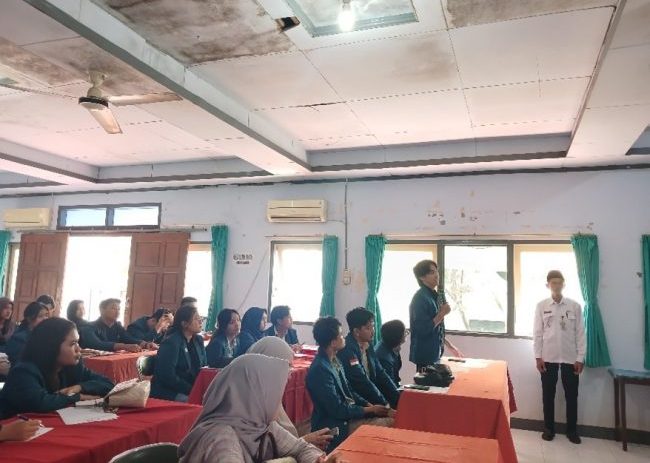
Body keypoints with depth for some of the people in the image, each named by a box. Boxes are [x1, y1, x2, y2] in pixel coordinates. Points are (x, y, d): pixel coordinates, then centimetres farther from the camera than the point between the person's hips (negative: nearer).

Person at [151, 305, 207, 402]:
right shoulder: (171, 342, -14)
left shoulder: (198, 340, 9)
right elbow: (168, 376, -19)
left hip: (193, 389, 7)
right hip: (168, 393, -7)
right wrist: (192, 390, -20)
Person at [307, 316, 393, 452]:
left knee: (390, 418, -3)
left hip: (348, 412, 9)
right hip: (336, 426, -9)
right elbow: (338, 410, -22)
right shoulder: (320, 369, -24)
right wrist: (370, 410, -11)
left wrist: (369, 405, 0)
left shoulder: (333, 360, 6)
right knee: (388, 424, -17)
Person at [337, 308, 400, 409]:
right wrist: (385, 404, -18)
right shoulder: (347, 349, -18)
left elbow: (380, 374, 6)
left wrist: (397, 398, -4)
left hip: (371, 400, 7)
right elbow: (361, 382, -20)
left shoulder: (368, 345, 6)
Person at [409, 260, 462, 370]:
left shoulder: (434, 296, 10)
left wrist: (449, 345, 20)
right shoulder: (420, 298, -18)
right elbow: (423, 329, -23)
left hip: (435, 353, 9)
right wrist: (442, 314, -19)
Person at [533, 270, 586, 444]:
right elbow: (537, 333, 0)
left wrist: (580, 358, -3)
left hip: (570, 358, 0)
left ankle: (572, 430, 24)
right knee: (548, 394, 8)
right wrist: (538, 356, -5)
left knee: (571, 395, 9)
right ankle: (549, 428, 21)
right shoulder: (541, 306, -1)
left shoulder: (575, 306, -1)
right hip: (548, 357, 0)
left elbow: (580, 333, 0)